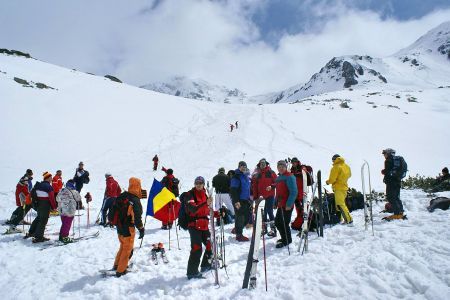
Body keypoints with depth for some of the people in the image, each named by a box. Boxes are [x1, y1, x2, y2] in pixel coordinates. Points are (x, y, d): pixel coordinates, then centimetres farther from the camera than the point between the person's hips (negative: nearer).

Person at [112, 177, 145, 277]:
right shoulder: (135, 201, -23)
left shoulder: (122, 196, -1)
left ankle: (117, 265, 36)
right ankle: (121, 270, 16)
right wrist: (141, 229, -11)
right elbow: (137, 217, -23)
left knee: (123, 246, 26)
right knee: (127, 249, 9)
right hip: (128, 229, -7)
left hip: (119, 227, 7)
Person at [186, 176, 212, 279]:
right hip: (194, 225, -7)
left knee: (210, 245, 14)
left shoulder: (204, 194, 13)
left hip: (204, 225, 8)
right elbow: (193, 209, -27)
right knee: (197, 248, -10)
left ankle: (206, 265, 34)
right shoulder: (190, 194, -10)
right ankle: (192, 272, 0)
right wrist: (205, 203, -40)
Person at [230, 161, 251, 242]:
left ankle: (237, 229, 30)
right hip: (239, 201, -8)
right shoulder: (236, 177, -11)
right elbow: (233, 190, -17)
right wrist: (236, 201, -23)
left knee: (247, 217, 11)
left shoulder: (246, 176, 15)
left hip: (246, 200, 8)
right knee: (240, 217, -3)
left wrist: (249, 199, 23)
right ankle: (239, 235, 8)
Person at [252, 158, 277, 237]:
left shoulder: (270, 172, -2)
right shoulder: (257, 175, 9)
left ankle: (273, 229, -3)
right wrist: (255, 196, 7)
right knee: (263, 212, 11)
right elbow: (255, 186, 11)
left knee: (269, 211, -8)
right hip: (261, 196, 5)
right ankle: (264, 228, 23)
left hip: (270, 195, -4)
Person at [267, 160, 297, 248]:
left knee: (284, 223, -3)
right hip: (280, 205, 9)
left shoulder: (289, 177, -13)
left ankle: (286, 241, 14)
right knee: (277, 222, 18)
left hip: (287, 205, -9)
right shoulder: (279, 177, 14)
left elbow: (294, 192, -19)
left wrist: (289, 204, -22)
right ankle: (284, 238, 36)